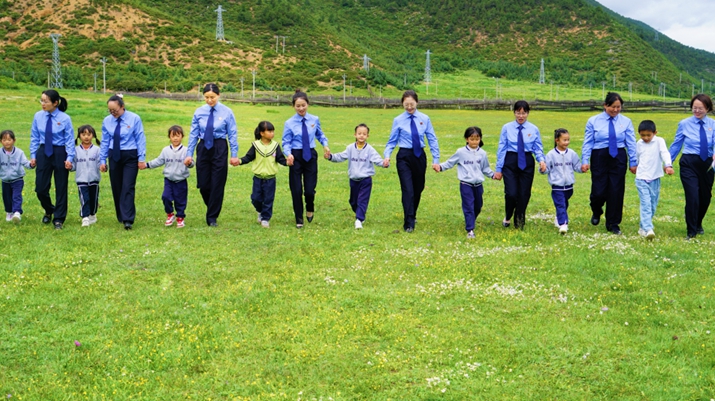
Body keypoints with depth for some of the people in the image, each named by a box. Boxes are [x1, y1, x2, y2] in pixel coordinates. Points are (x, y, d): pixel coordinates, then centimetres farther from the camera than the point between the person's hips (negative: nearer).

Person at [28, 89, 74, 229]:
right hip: (43, 153, 3)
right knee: (40, 187, 3)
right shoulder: (38, 116, -2)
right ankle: (48, 211, 33)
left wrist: (69, 158, -13)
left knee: (61, 187, 5)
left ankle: (58, 219, 17)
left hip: (60, 153, -3)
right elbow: (34, 137, 7)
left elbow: (70, 140, -7)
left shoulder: (65, 118, -11)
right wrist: (33, 155, 5)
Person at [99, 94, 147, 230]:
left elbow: (140, 139, -5)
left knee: (128, 188, -10)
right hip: (114, 156, 4)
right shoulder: (107, 121, 1)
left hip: (130, 156, -4)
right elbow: (105, 141, 7)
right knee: (116, 188, 9)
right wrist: (102, 160, 6)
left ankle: (127, 220, -11)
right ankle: (120, 216, 22)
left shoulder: (134, 119, -8)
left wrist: (141, 158, -8)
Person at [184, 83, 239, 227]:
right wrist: (189, 154, 1)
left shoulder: (227, 112, -5)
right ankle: (212, 209, 31)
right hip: (203, 148, 2)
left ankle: (212, 218, 12)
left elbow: (233, 134, -2)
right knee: (203, 184, 4)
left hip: (219, 149, -2)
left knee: (217, 184, 1)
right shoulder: (199, 112, 1)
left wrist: (234, 154, -6)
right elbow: (193, 134, 4)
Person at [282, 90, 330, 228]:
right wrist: (288, 154, -24)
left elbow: (319, 135, 15)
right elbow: (286, 143, -6)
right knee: (296, 190, 4)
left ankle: (310, 209, 34)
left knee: (310, 189, -1)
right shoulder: (289, 123, -6)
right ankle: (299, 219, 20)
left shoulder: (315, 120, 0)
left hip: (310, 156, 1)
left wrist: (325, 145, -3)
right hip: (296, 156, -1)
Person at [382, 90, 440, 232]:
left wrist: (436, 159, -2)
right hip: (404, 157, -2)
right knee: (408, 190, -10)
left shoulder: (424, 119, 0)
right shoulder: (398, 120, -3)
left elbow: (432, 139, 3)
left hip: (420, 156, 3)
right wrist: (387, 156, -17)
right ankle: (409, 223, -6)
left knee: (418, 188, 15)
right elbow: (392, 141, 0)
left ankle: (412, 216, 36)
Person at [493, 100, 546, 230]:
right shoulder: (507, 128, -1)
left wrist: (541, 160, -18)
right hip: (510, 162, -2)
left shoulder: (534, 129, 3)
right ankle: (507, 217, 17)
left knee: (524, 194, 6)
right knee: (511, 193, -12)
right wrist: (498, 169, -1)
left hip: (527, 163, 2)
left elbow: (538, 148, 3)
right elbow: (501, 149, 0)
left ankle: (519, 223, 25)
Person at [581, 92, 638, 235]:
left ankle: (613, 224, 17)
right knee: (599, 191, -4)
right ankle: (596, 212, 31)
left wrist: (633, 163, 2)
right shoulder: (593, 121, 0)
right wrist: (585, 161, -9)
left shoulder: (626, 121, 2)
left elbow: (631, 143, 3)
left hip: (618, 158, 1)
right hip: (599, 158, -1)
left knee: (616, 191, 3)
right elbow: (588, 142, -1)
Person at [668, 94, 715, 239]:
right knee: (693, 197, -11)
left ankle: (698, 225, 40)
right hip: (689, 164, -3)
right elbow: (676, 145, 5)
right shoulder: (684, 124, -1)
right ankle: (691, 231, 5)